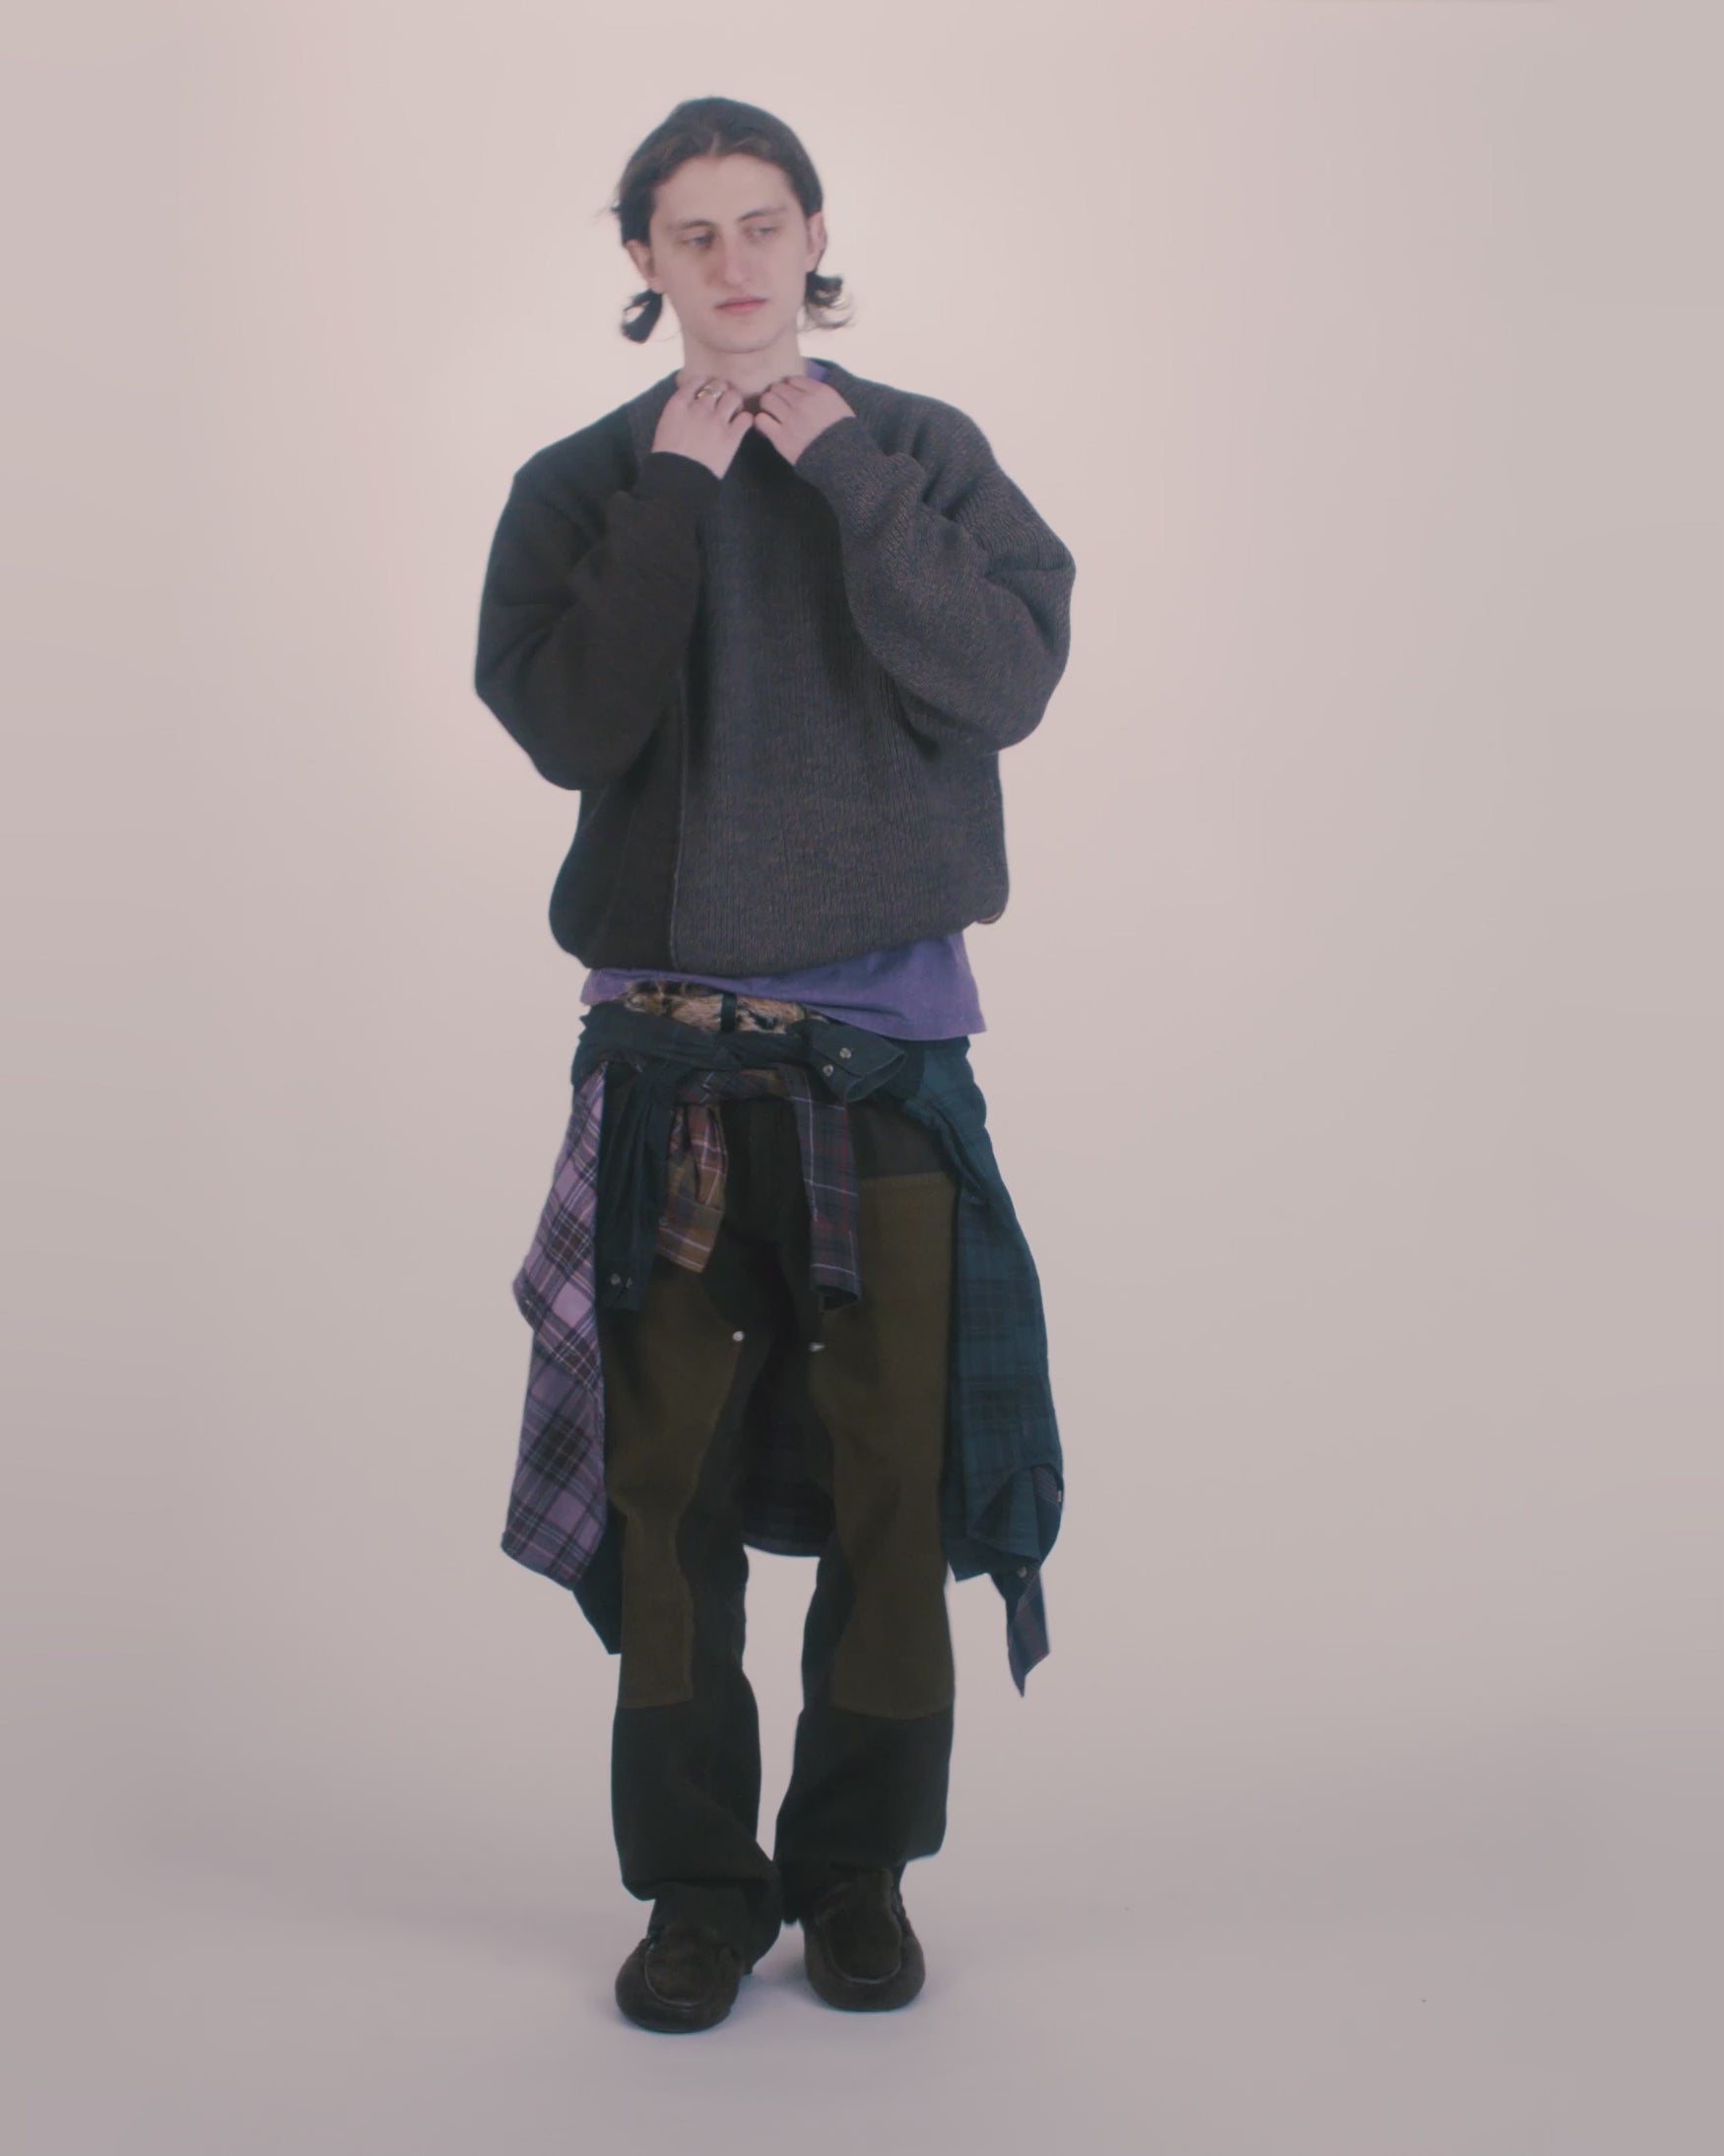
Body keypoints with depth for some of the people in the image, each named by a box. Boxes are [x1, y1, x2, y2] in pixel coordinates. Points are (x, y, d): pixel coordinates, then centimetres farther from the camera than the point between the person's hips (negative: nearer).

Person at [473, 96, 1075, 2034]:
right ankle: (696, 1877, 19)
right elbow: (570, 723, -9)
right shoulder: (581, 482, 6)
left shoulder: (920, 449, 6)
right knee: (667, 1473, 4)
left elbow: (1007, 680, -10)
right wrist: (679, 486, -10)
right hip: (665, 1036, 0)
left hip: (888, 1029, 0)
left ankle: (858, 1860, 20)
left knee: (891, 1464, 3)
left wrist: (838, 469, -11)